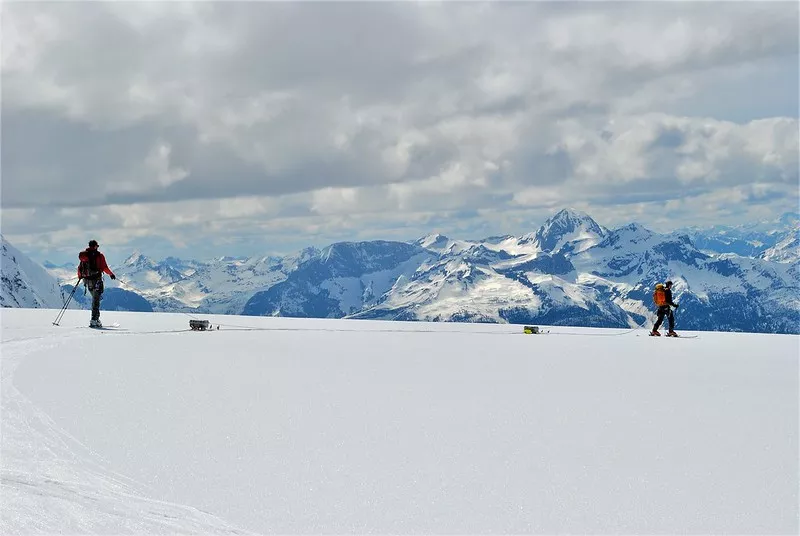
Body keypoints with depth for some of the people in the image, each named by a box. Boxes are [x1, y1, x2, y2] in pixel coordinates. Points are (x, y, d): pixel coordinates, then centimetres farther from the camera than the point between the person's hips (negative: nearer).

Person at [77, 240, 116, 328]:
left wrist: (80, 277, 26)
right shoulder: (99, 256, -5)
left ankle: (96, 319, 22)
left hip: (87, 281, 5)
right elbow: (104, 268, -10)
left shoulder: (83, 255, 7)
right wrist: (111, 274, 6)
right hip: (97, 280, -5)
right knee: (96, 299, -6)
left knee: (95, 298, 21)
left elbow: (80, 268, 9)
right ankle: (94, 320, -17)